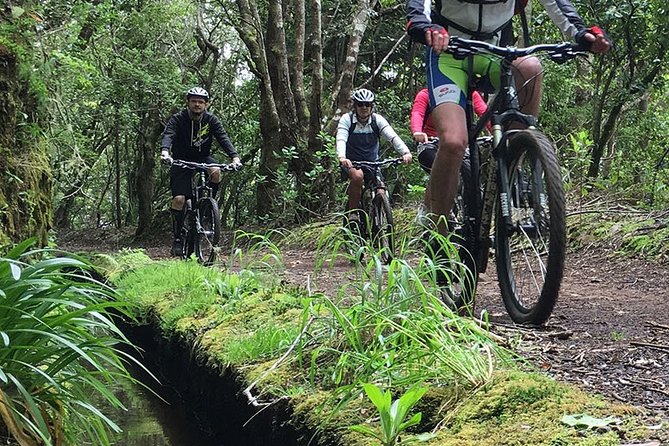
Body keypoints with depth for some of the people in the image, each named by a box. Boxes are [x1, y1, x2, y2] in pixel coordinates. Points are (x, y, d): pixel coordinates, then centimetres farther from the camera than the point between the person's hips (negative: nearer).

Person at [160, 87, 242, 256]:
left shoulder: (211, 120, -9)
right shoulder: (178, 119, -15)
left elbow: (223, 138, -20)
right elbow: (168, 135, -31)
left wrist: (235, 157, -38)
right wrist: (165, 151, -53)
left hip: (203, 157, 2)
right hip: (181, 160, -2)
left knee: (216, 172, -33)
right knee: (179, 199, -17)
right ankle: (177, 237, -3)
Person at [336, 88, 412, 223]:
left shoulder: (377, 120, -8)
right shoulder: (347, 119, -12)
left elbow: (392, 136, -22)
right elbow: (341, 139, -27)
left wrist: (405, 152, -40)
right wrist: (342, 157, -48)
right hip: (351, 162, -2)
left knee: (380, 194, -14)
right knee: (358, 176, -35)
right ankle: (352, 213, -18)